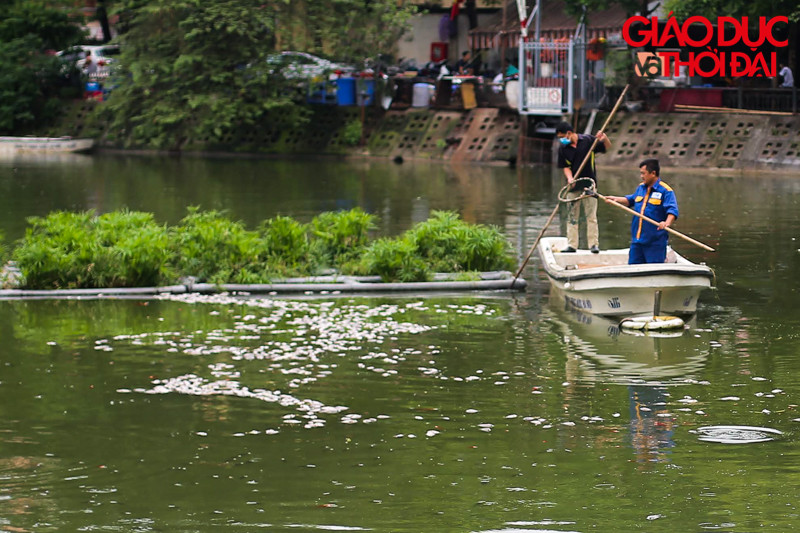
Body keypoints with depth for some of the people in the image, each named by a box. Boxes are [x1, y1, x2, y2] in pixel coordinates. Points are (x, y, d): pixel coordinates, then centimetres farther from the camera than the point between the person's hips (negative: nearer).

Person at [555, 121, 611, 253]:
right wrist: (569, 178, -17)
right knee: (572, 216, 5)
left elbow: (607, 147, 4)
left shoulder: (588, 140, -4)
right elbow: (566, 167, 3)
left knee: (591, 215, -1)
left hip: (589, 183, -2)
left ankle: (594, 244, 1)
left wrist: (604, 138, -18)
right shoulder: (563, 149, 2)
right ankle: (571, 245, 10)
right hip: (573, 187, 2)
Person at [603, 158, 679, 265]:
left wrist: (667, 223, -38)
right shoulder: (640, 188, 15)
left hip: (655, 241, -7)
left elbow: (672, 211, -19)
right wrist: (616, 199, 18)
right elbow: (630, 200, 32)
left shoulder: (665, 191, -9)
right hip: (637, 239, 7)